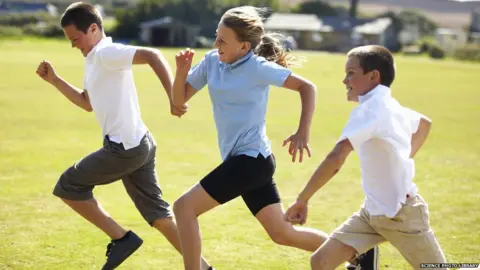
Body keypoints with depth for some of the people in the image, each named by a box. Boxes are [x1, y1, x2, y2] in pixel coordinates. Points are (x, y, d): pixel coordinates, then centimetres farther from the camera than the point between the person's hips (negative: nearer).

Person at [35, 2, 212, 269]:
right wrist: (54, 80, 23)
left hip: (125, 148, -10)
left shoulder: (107, 53, -13)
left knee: (68, 186, 5)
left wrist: (173, 97, -38)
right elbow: (87, 103, 32)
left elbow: (152, 55, -29)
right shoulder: (95, 59, 17)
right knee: (158, 214, 11)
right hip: (138, 145, 10)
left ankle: (122, 238, 5)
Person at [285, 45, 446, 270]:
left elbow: (336, 159, -33)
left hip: (401, 214, -9)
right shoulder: (391, 107, 6)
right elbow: (424, 124, 28)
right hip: (373, 211, 9)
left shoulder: (370, 108, -21)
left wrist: (302, 200, -28)